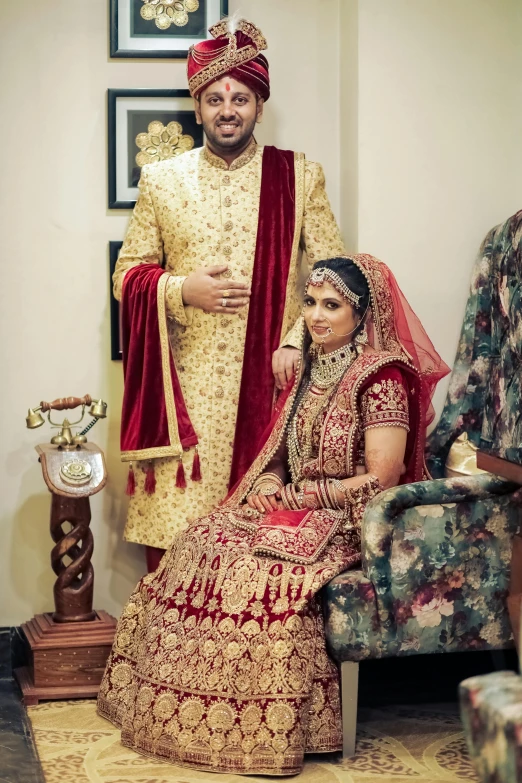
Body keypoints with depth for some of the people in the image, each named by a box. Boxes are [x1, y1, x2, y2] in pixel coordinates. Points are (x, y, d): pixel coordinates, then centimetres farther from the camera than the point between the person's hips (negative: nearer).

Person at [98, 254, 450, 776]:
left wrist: (293, 497, -14)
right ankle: (188, 711, -10)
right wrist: (269, 481, -4)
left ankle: (252, 732, -17)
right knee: (202, 543, -11)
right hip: (294, 509, 8)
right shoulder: (313, 369, 13)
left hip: (350, 522, -8)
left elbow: (380, 479, -18)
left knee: (258, 567, -29)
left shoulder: (381, 377, -13)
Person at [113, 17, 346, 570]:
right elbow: (126, 275, 11)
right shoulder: (161, 181, 9)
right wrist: (182, 290, -8)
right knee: (176, 522, -2)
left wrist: (298, 343, -9)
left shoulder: (299, 177, 6)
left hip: (271, 380, 0)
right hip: (186, 385, 1)